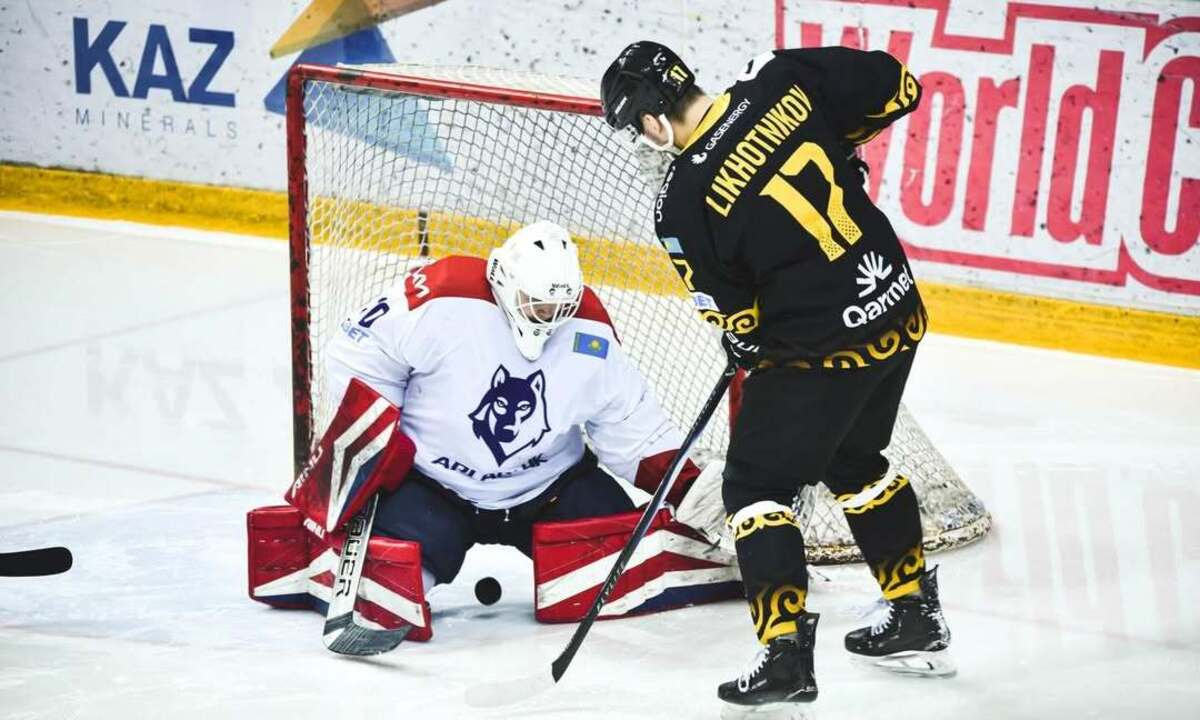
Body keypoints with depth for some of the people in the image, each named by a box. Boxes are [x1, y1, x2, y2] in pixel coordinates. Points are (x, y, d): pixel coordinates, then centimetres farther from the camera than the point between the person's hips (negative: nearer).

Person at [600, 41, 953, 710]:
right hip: (899, 310, 7)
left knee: (756, 484, 6)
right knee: (856, 459, 27)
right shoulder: (780, 79, -6)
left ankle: (786, 652, -1)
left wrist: (750, 343, 16)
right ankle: (917, 619, 35)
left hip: (823, 348, -7)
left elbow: (735, 316, -7)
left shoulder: (684, 200, -17)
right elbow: (897, 86, 3)